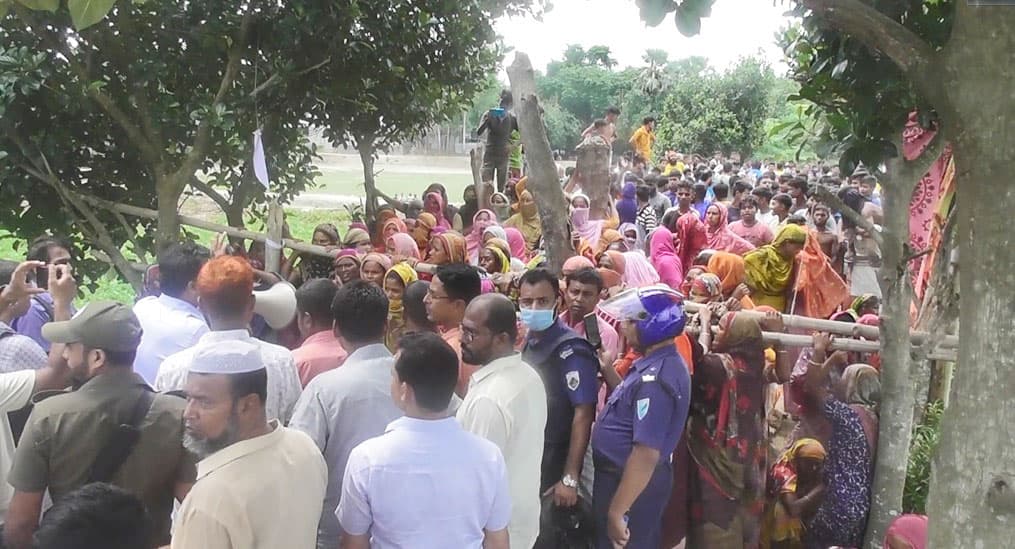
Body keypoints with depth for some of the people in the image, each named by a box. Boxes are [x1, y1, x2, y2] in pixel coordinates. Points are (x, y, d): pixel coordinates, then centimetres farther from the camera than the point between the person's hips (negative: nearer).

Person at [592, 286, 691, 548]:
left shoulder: (655, 378, -28)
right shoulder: (661, 364, 4)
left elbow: (646, 454, -30)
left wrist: (617, 511, -26)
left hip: (632, 486, -10)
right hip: (625, 478, 10)